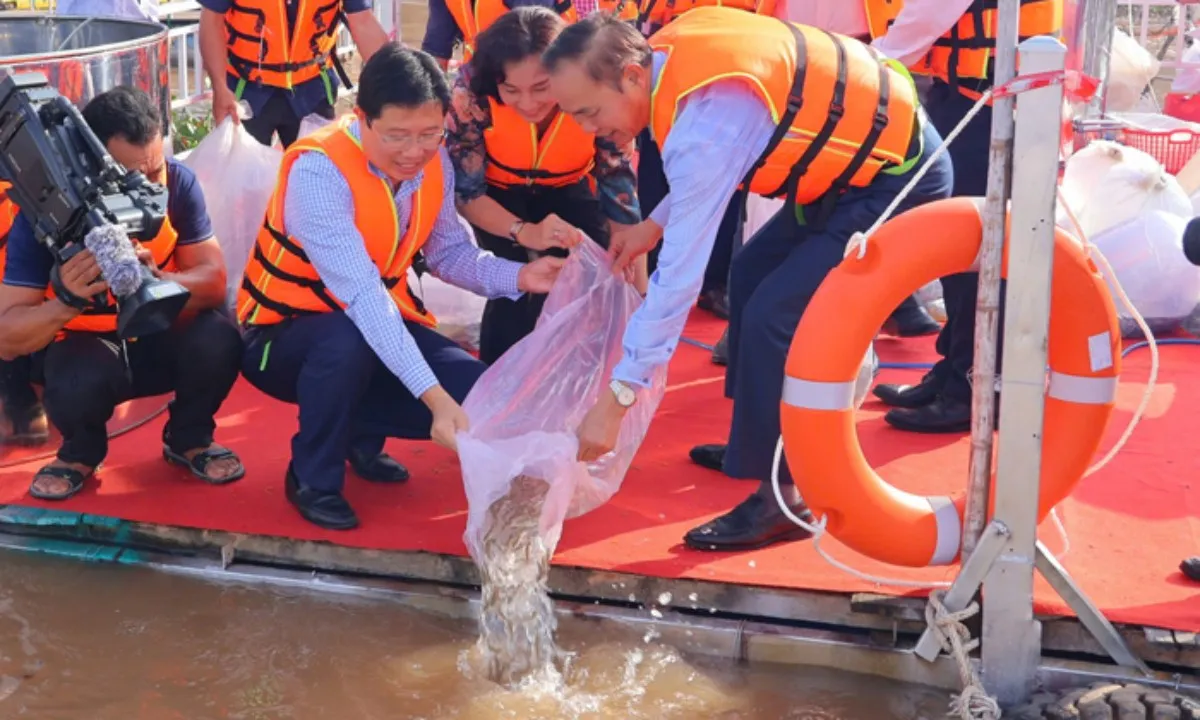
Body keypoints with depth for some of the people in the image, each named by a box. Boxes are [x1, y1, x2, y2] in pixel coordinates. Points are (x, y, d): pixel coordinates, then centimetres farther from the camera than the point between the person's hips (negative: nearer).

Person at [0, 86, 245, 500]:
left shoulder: (178, 184, -19)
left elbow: (213, 282, -23)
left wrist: (155, 281, -45)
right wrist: (68, 302, -46)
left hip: (161, 337, 2)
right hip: (85, 344, -2)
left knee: (218, 339, -29)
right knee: (78, 381, -35)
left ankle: (188, 441, 3)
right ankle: (81, 452, 3)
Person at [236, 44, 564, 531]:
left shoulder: (434, 162, -8)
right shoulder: (317, 169, -30)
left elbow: (447, 252, 3)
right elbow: (360, 292, -39)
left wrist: (518, 276, -17)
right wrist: (433, 395, -46)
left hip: (380, 324, 6)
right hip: (285, 335, -6)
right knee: (349, 338, -39)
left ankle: (361, 434, 16)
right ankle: (313, 477, -12)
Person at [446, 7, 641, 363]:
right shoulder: (472, 90, -34)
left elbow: (624, 202, -28)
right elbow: (465, 192, -25)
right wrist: (526, 233, -43)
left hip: (570, 190, 1)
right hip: (497, 193, -1)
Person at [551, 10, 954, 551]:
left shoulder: (705, 121, -31)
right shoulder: (672, 48, -5)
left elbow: (681, 274, -31)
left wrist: (615, 399, -27)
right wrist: (654, 225, 6)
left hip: (898, 180, -10)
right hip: (864, 152, 10)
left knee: (775, 315, -16)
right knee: (751, 274, 14)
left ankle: (785, 497, -5)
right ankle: (759, 442, 25)